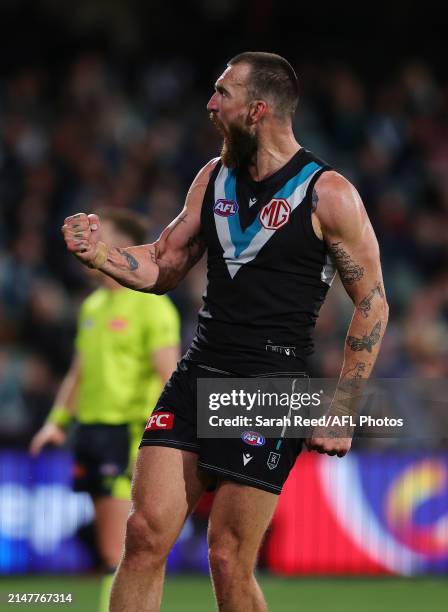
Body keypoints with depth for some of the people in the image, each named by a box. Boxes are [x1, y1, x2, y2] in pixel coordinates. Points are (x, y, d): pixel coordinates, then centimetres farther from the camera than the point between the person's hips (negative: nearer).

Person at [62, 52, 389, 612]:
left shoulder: (328, 195, -6)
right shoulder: (214, 178, 12)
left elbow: (371, 303, -3)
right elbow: (162, 267, 19)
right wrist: (100, 253, -2)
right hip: (196, 376, 6)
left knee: (229, 560, -6)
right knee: (145, 533, -5)